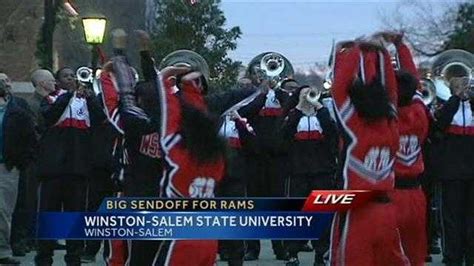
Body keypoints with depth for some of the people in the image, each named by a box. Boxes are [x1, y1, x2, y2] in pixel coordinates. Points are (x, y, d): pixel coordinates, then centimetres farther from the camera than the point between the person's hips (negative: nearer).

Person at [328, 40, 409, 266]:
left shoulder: (353, 126, -12)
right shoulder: (391, 126, 0)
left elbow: (339, 86, -9)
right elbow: (390, 88, 10)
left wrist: (353, 52, 2)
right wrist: (381, 53, 13)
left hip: (356, 212, -5)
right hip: (386, 210, 5)